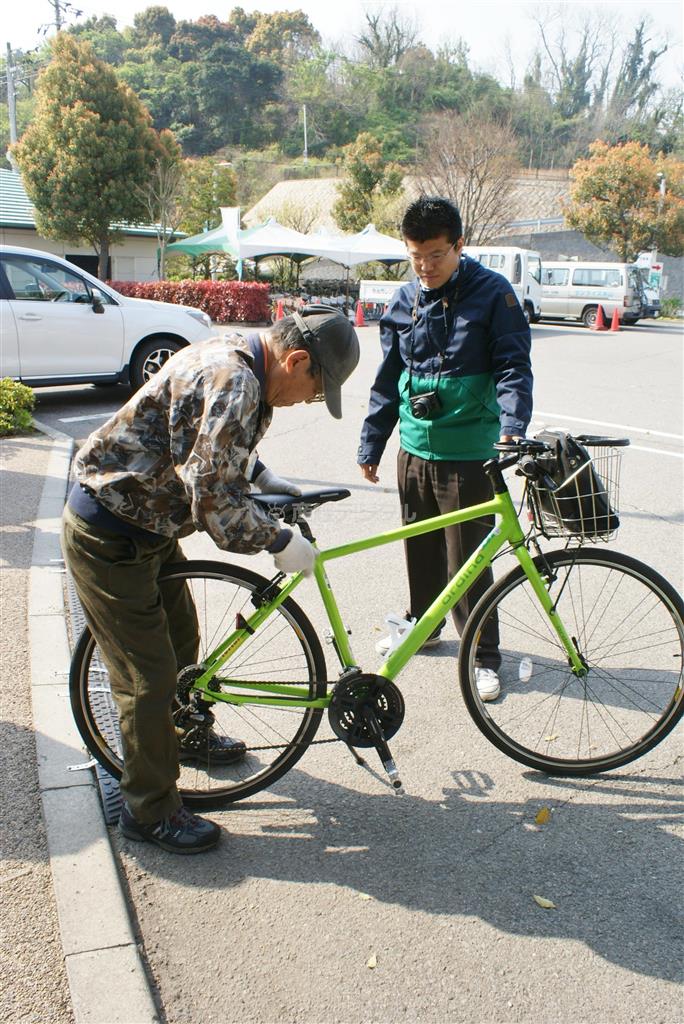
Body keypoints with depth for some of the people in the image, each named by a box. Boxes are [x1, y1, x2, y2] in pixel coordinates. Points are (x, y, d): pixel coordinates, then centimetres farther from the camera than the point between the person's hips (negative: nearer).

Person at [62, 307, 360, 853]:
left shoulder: (236, 358, 3)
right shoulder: (230, 383, -29)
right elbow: (217, 500, -31)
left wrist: (262, 473, 9)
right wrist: (279, 540, -18)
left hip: (147, 522, 10)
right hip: (109, 538, -10)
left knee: (181, 640, 26)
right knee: (148, 678, -1)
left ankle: (184, 734, 49)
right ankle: (149, 810, 17)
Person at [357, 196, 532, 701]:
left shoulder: (492, 293, -6)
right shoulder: (404, 302, 7)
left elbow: (513, 365, -10)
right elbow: (388, 379, 13)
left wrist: (512, 427, -27)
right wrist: (371, 446, 14)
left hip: (469, 454, -5)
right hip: (415, 450, 5)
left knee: (466, 559, -1)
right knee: (421, 547, 17)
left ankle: (484, 655, 14)